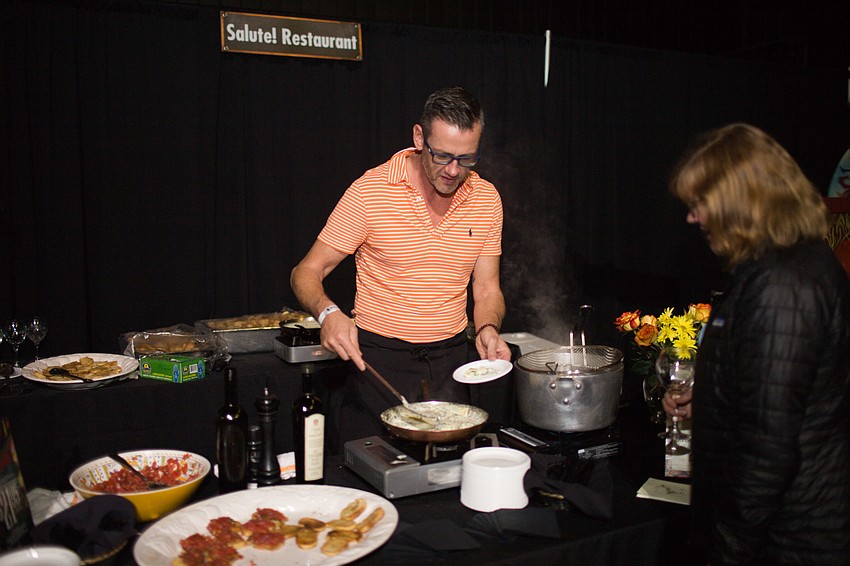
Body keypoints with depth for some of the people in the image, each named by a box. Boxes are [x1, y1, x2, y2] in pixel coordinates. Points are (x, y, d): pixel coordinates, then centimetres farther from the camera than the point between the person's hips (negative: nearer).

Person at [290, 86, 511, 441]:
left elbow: (487, 289, 6)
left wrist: (488, 328, -16)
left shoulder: (486, 199, 0)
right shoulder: (369, 192, -12)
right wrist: (328, 313, -29)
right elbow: (306, 273, -9)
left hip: (452, 359, 4)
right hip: (378, 360, -3)